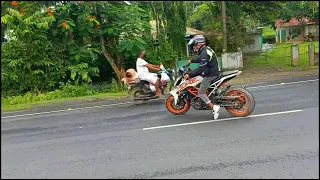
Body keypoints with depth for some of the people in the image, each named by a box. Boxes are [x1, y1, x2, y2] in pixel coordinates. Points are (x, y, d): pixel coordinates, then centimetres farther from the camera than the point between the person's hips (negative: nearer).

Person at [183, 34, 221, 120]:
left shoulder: (205, 53, -21)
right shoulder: (206, 49, 10)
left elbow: (201, 68, -29)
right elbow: (200, 58, 30)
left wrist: (189, 75, -25)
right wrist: (192, 60, 42)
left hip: (210, 74, -10)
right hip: (214, 72, 10)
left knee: (200, 92, -3)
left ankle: (213, 107, -12)